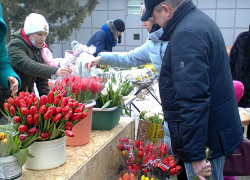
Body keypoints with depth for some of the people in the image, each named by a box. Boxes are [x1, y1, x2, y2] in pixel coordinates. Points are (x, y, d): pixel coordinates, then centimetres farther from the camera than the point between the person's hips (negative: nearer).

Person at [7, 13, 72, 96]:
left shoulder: (40, 48, 9)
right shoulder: (15, 46, -17)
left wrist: (45, 95, 1)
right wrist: (54, 71, -44)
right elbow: (27, 66, -35)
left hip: (27, 93, 7)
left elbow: (41, 78, 12)